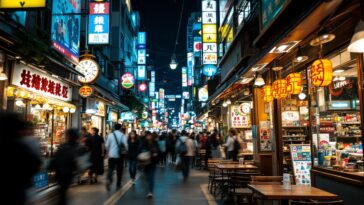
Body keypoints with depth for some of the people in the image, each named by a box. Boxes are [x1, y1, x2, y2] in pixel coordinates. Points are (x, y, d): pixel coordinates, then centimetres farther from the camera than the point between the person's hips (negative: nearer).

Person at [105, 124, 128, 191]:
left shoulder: (110, 135, -1)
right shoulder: (122, 135, -6)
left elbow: (107, 145, 0)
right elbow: (126, 145, -11)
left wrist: (108, 152, 18)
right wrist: (125, 150, 11)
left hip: (111, 155, 1)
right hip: (119, 155, 0)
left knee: (110, 169, -1)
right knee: (119, 170, 13)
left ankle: (109, 180, -28)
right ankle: (118, 184, 22)